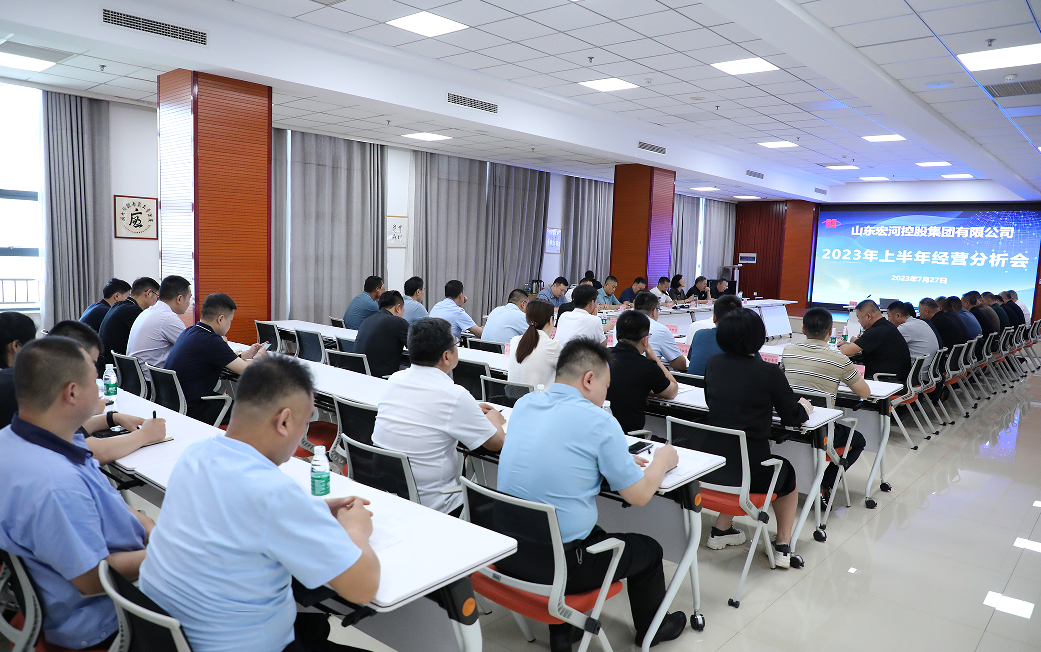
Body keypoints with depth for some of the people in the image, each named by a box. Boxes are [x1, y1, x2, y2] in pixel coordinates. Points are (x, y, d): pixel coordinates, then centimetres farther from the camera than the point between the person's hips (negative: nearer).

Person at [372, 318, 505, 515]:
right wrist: (494, 418, 14)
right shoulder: (454, 395, -20)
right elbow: (497, 442, -7)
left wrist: (471, 410, 25)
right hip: (430, 504, -7)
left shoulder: (395, 380, -1)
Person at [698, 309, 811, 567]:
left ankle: (721, 529, 33)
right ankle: (783, 546, 27)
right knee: (787, 472, 29)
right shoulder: (770, 373, -13)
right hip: (750, 470, -3)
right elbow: (792, 417, -1)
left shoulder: (713, 364, -1)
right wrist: (804, 407, 22)